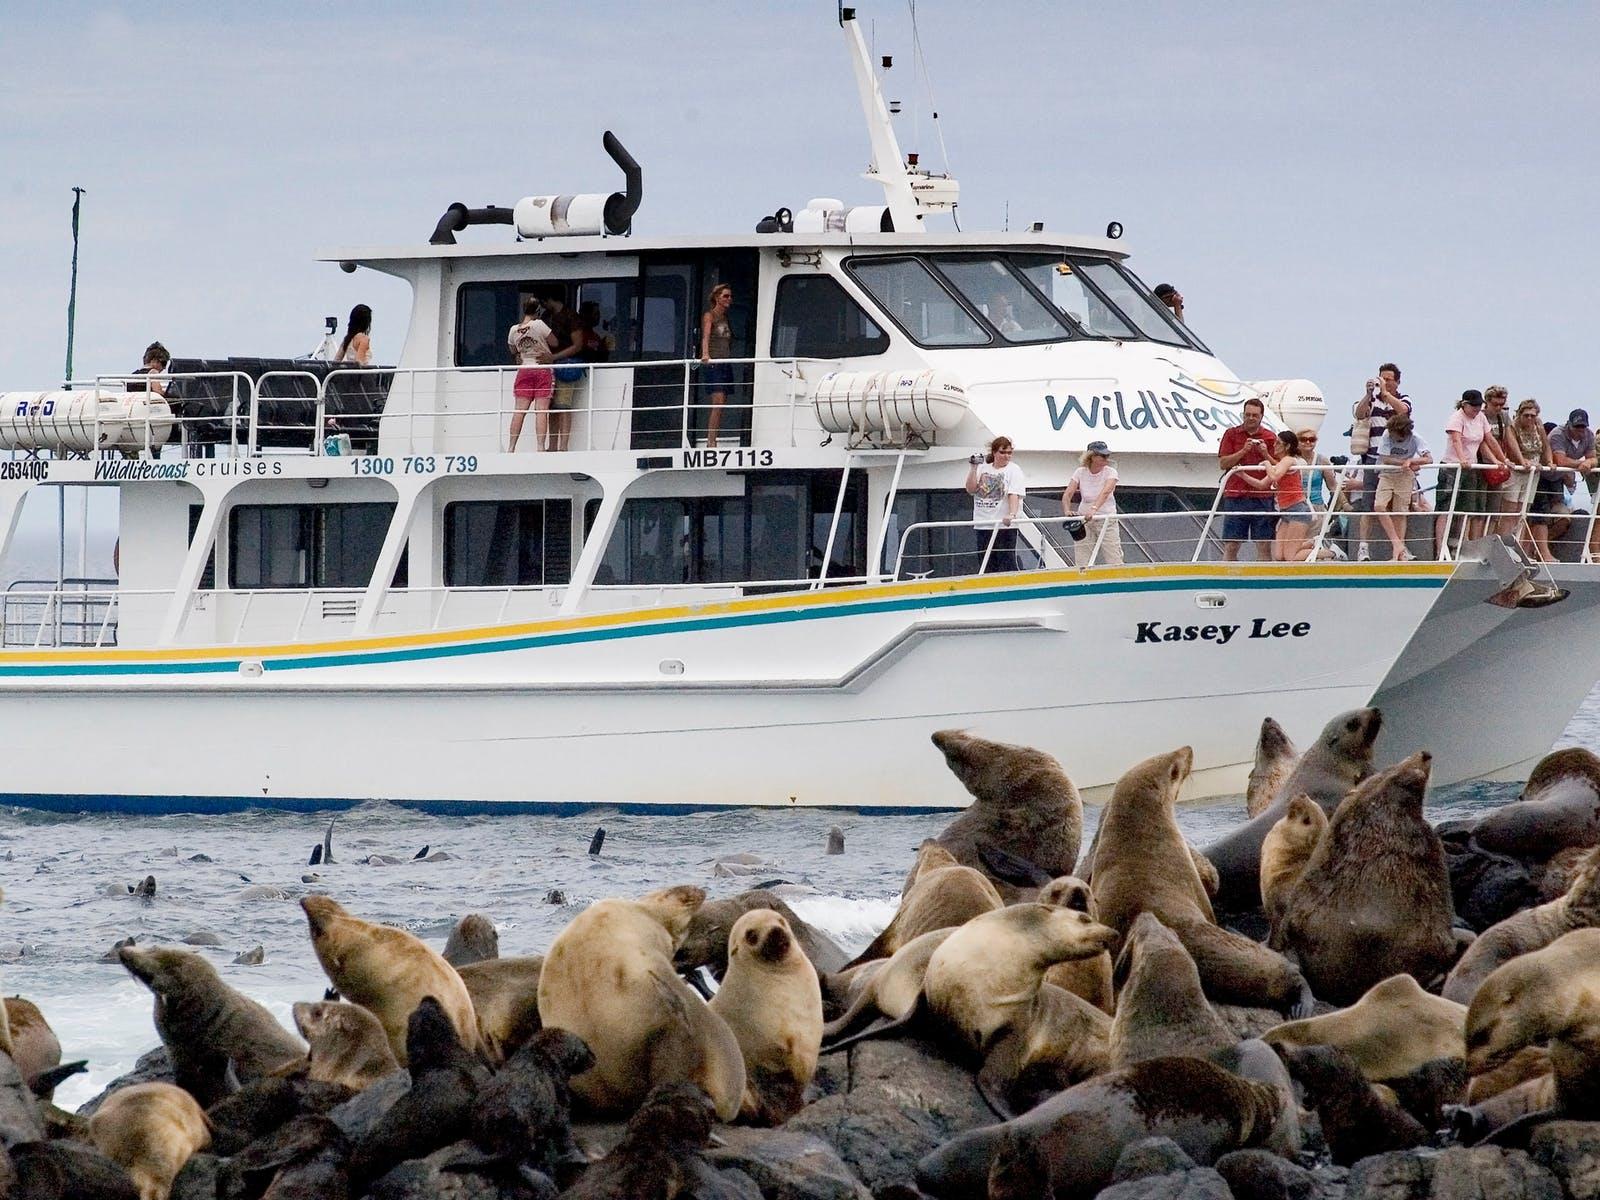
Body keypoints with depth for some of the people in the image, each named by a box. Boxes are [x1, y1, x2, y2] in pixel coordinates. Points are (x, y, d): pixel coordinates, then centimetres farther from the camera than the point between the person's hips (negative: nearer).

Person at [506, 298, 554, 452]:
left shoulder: (513, 330, 5)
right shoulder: (539, 325, -9)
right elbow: (554, 343, 0)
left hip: (524, 369, 3)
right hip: (543, 370, -3)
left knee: (519, 410, 1)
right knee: (541, 410, -5)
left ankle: (511, 447, -2)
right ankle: (540, 447, -11)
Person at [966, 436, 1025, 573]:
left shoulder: (1013, 470, -1)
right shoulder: (983, 469, 12)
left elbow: (1014, 494, -13)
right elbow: (971, 490, 5)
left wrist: (1012, 514, -29)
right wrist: (973, 469, -2)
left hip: (1004, 526, -4)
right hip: (983, 525, 5)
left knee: (1007, 565, -6)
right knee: (988, 566, 7)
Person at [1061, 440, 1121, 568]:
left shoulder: (1110, 472, -12)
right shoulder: (1080, 472, -6)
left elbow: (1105, 493, -30)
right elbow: (1067, 494, -13)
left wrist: (1094, 509, -47)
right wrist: (1067, 511, -34)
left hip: (1106, 519, -2)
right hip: (1084, 519, 2)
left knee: (1114, 562, -5)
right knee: (1081, 564, -2)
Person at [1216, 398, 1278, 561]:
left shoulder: (1270, 438, 8)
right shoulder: (1231, 434, 6)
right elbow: (1222, 463, -1)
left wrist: (1266, 454, -10)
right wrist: (1243, 451, -13)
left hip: (1262, 497, 1)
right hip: (1235, 497, -1)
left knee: (1264, 546, -2)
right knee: (1231, 546, -3)